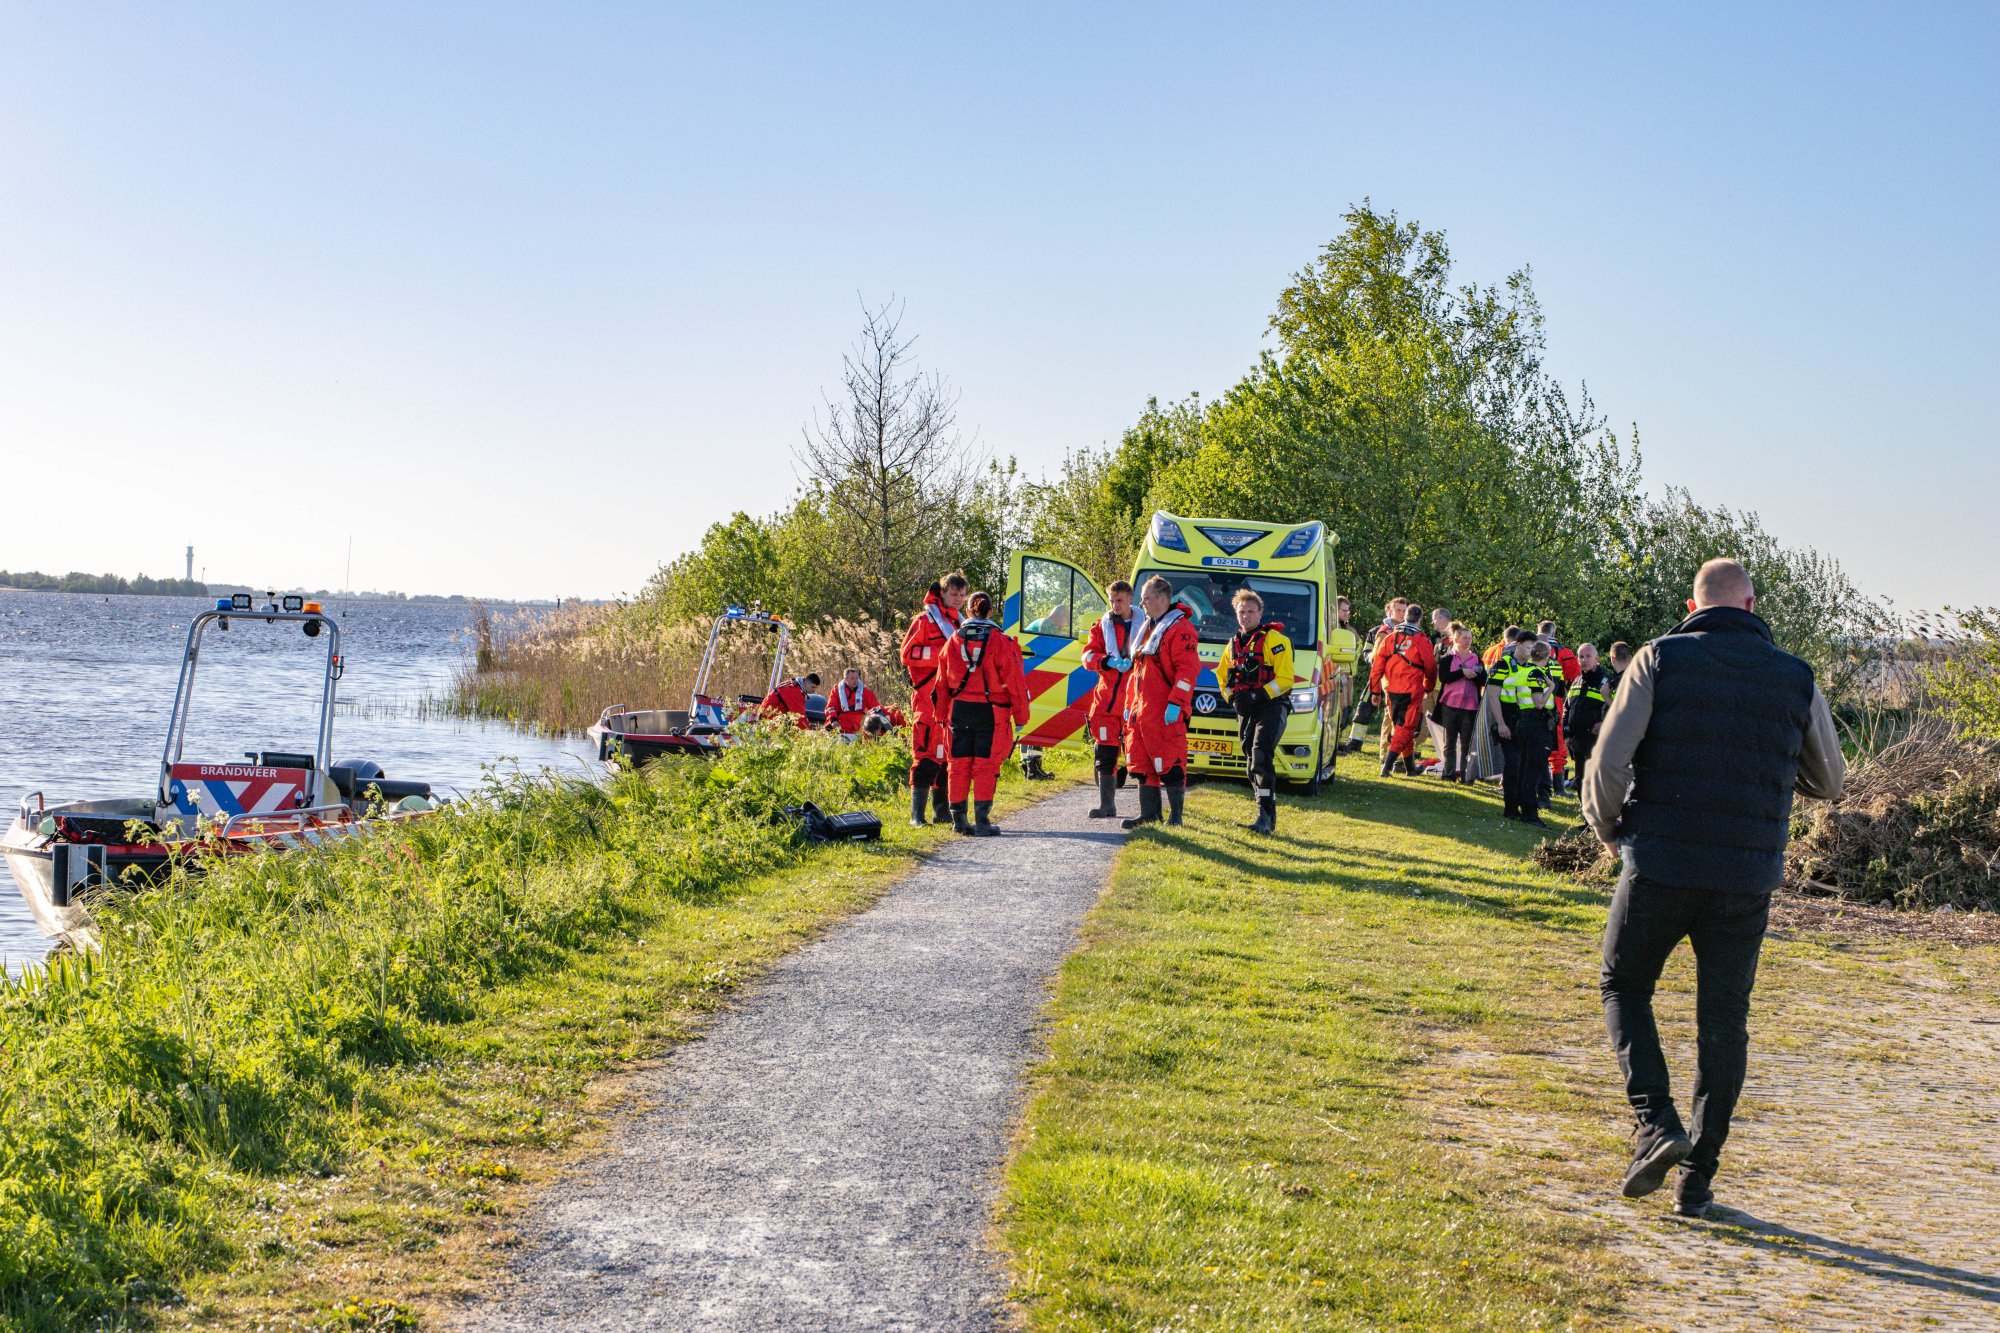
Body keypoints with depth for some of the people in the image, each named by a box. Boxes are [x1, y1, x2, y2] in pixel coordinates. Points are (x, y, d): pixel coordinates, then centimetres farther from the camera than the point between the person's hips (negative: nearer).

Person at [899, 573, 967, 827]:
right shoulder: (925, 620, -2)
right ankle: (916, 814, -13)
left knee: (949, 752, 9)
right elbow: (907, 654, -12)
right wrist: (942, 652, -18)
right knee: (926, 751, -12)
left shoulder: (959, 623, 21)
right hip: (929, 697, -8)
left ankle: (942, 810, 16)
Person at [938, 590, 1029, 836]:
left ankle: (959, 818, 14)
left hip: (960, 709, 4)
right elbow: (1015, 680, -7)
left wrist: (942, 714, 19)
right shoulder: (999, 641, -7)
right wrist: (1020, 716, 1)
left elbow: (942, 681, 11)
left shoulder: (955, 639, 5)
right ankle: (982, 820, -3)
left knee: (960, 763, 10)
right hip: (990, 711, -4)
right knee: (985, 765, 0)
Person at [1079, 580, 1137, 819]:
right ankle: (1106, 805, 8)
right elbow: (1088, 655, 5)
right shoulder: (1103, 625, 11)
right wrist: (1108, 661, -14)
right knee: (1104, 752, 2)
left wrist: (1133, 662, -18)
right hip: (1106, 698, 3)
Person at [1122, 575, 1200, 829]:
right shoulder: (1146, 627, 20)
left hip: (1165, 712, -9)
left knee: (1169, 763, -5)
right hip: (1141, 709, 9)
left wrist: (1175, 703, -22)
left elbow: (1188, 669, -16)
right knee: (1141, 761, 10)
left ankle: (1175, 816, 2)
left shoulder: (1180, 628, -9)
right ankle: (1149, 813, 17)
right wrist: (1129, 703, 22)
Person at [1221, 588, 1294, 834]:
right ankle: (1267, 815, 17)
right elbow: (1223, 675, 27)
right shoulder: (1234, 644, 17)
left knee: (1261, 760, -20)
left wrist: (1260, 695, -22)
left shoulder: (1274, 640, -6)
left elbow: (1285, 678, -12)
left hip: (1271, 708, -8)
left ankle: (1265, 816, -23)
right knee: (1252, 764, 9)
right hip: (1245, 711, 8)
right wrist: (1233, 697, 7)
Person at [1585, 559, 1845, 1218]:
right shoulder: (1796, 679, 4)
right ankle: (1697, 1178, 14)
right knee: (1723, 1021, 12)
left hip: (1658, 867, -2)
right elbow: (1830, 783, 15)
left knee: (1624, 985, 18)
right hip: (1747, 879, 2)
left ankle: (1655, 1121, -2)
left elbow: (1609, 761, -9)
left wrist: (1607, 830, 9)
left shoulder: (1659, 658, -3)